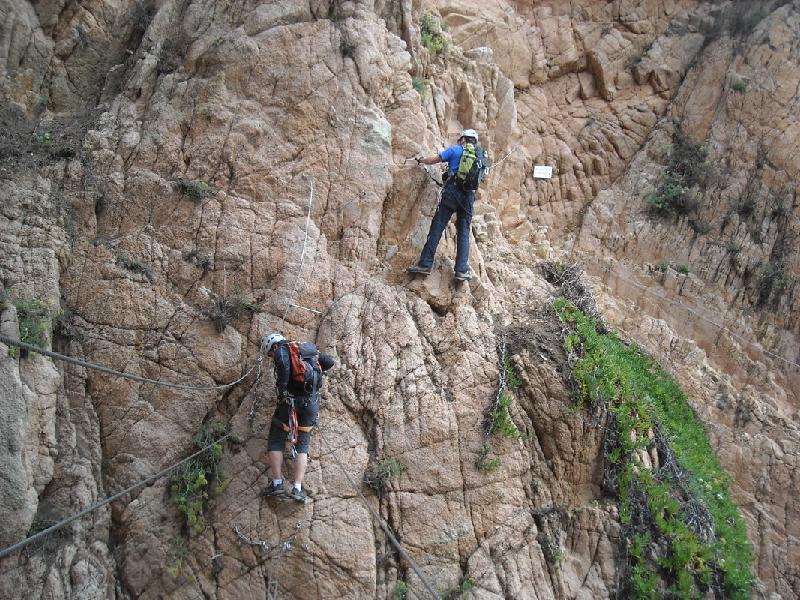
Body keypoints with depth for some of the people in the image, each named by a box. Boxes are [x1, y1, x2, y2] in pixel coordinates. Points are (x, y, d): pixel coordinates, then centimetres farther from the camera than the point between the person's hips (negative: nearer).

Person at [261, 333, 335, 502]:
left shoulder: (281, 350, 1)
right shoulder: (309, 349, 18)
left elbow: (283, 362, -23)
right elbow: (330, 361, 19)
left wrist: (282, 388, -19)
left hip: (290, 400, -4)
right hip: (311, 404, 5)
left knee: (275, 442, 11)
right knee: (303, 445, 10)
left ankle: (277, 483, 4)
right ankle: (297, 489, 0)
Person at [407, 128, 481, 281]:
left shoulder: (455, 150, 7)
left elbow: (433, 160, 8)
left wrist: (420, 160, 27)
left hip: (453, 192, -4)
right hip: (469, 196, 4)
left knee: (437, 228, -4)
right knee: (463, 233, 6)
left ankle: (425, 264, -9)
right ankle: (462, 270, -1)